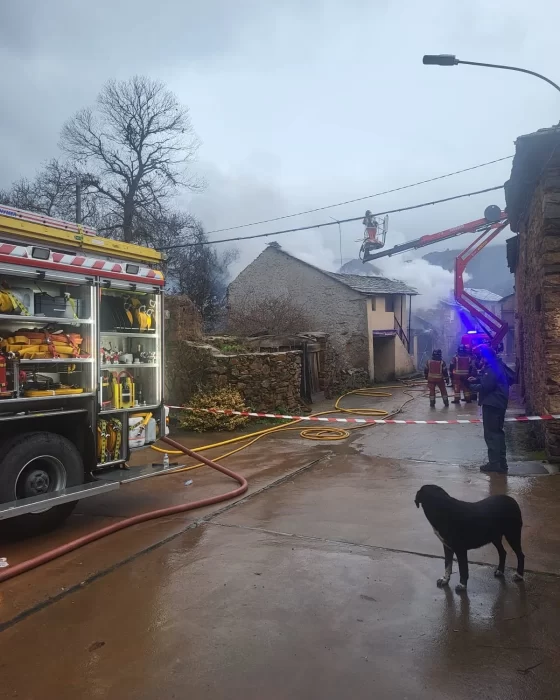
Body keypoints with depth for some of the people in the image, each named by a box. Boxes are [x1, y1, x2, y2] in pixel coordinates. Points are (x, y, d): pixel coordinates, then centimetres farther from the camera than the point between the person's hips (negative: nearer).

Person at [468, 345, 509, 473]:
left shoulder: (493, 368, -20)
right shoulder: (495, 365, 14)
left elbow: (486, 386, -24)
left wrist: (472, 387, -9)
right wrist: (476, 379, 8)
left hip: (492, 404, -11)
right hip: (497, 403, 11)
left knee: (491, 434, -4)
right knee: (497, 432, 17)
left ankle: (495, 463, -1)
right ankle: (501, 463, 24)